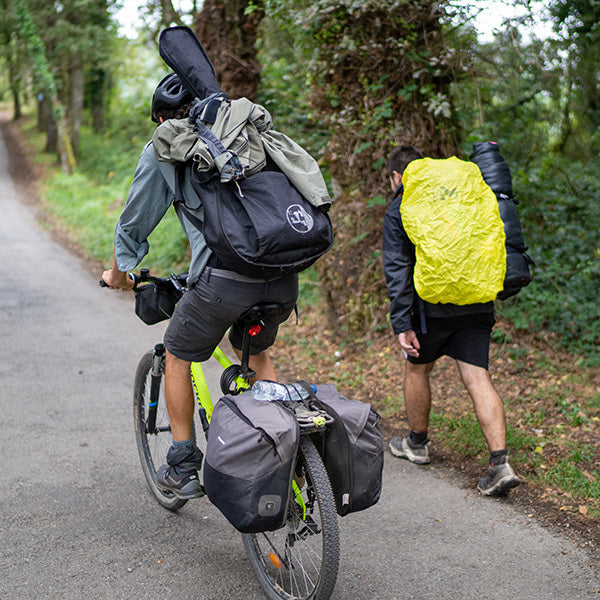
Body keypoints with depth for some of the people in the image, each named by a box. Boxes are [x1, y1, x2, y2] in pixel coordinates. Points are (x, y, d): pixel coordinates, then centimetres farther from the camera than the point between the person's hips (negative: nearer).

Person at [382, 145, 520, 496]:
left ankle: (417, 443, 34)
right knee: (479, 379, 0)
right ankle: (500, 463, -11)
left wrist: (402, 325, -10)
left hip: (432, 306, -4)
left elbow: (398, 270, -9)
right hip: (477, 305, 4)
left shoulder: (399, 211, -1)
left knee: (417, 369, 19)